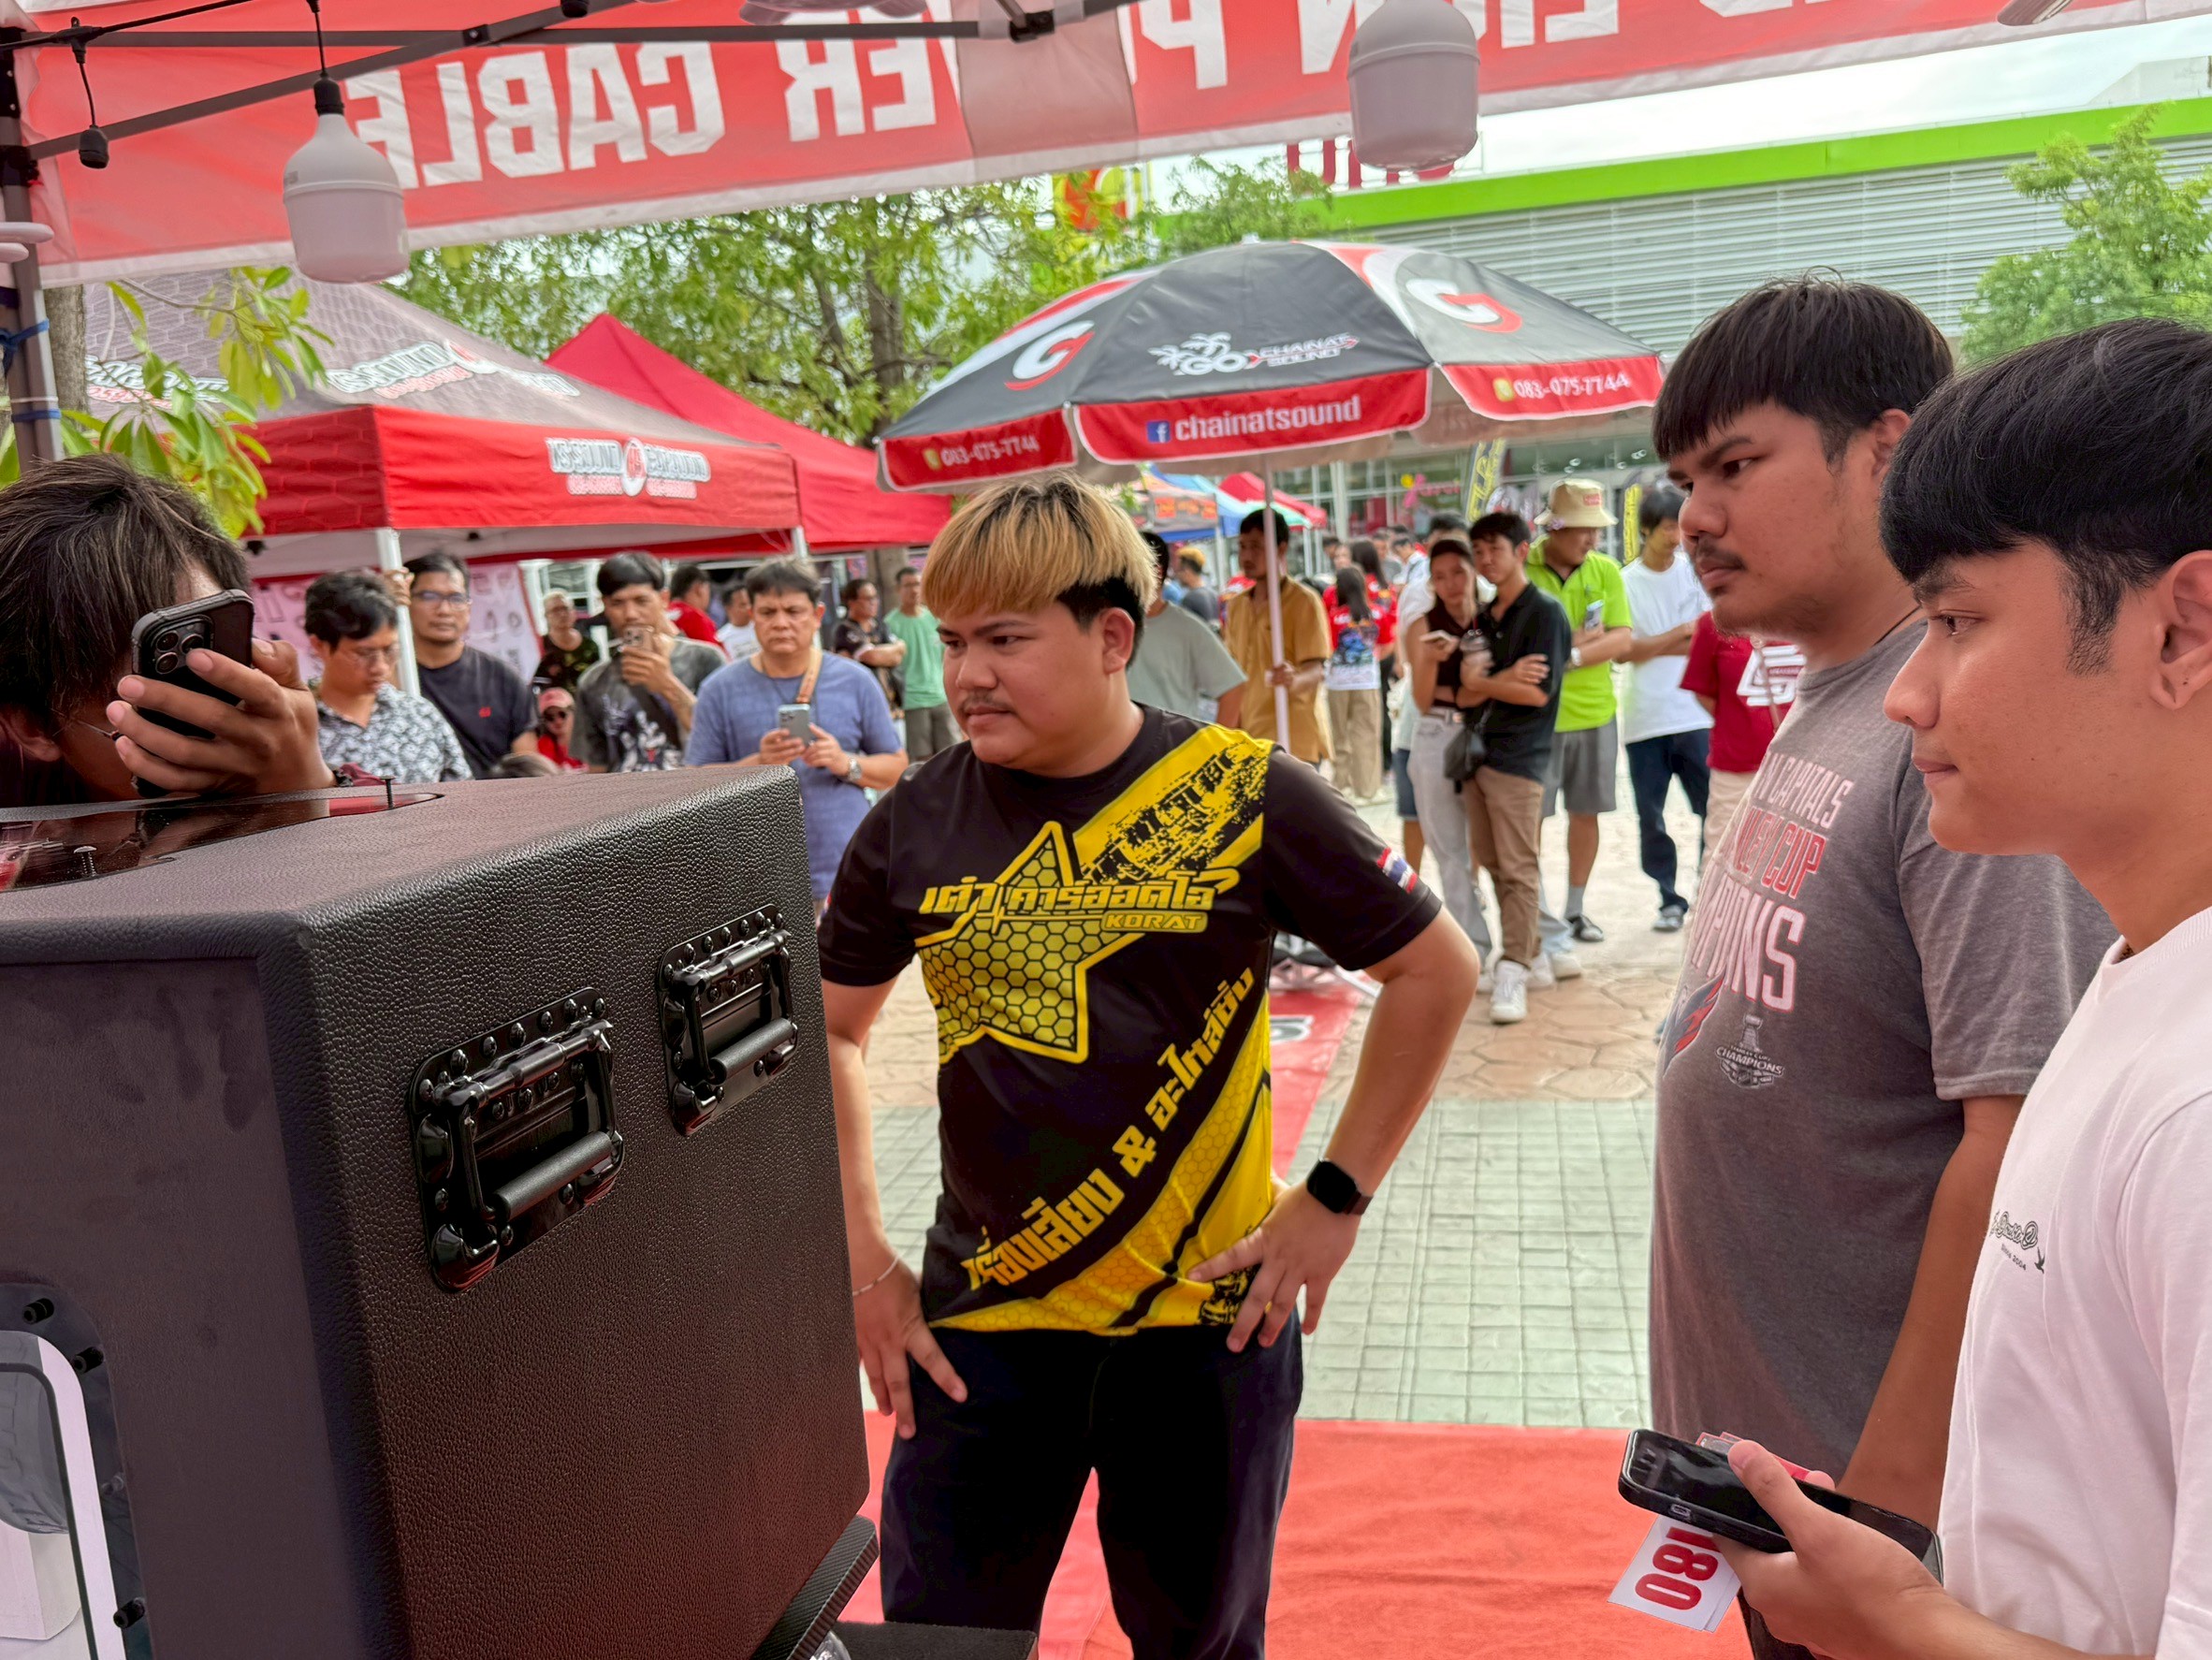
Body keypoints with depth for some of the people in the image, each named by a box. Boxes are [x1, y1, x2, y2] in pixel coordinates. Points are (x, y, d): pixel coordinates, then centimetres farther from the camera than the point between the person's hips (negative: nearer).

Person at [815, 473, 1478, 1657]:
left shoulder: (1241, 796, -11)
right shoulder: (916, 824, -4)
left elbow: (1435, 972, -3)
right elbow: (829, 1031, 9)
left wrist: (1336, 1197, -4)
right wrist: (862, 1259, 3)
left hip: (1208, 1316, -1)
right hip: (980, 1322, 2)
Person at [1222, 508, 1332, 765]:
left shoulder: (1304, 601, -7)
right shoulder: (1235, 606, 13)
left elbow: (1317, 669, -15)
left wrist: (1294, 680, -37)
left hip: (1293, 743, -6)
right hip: (1248, 741, 6)